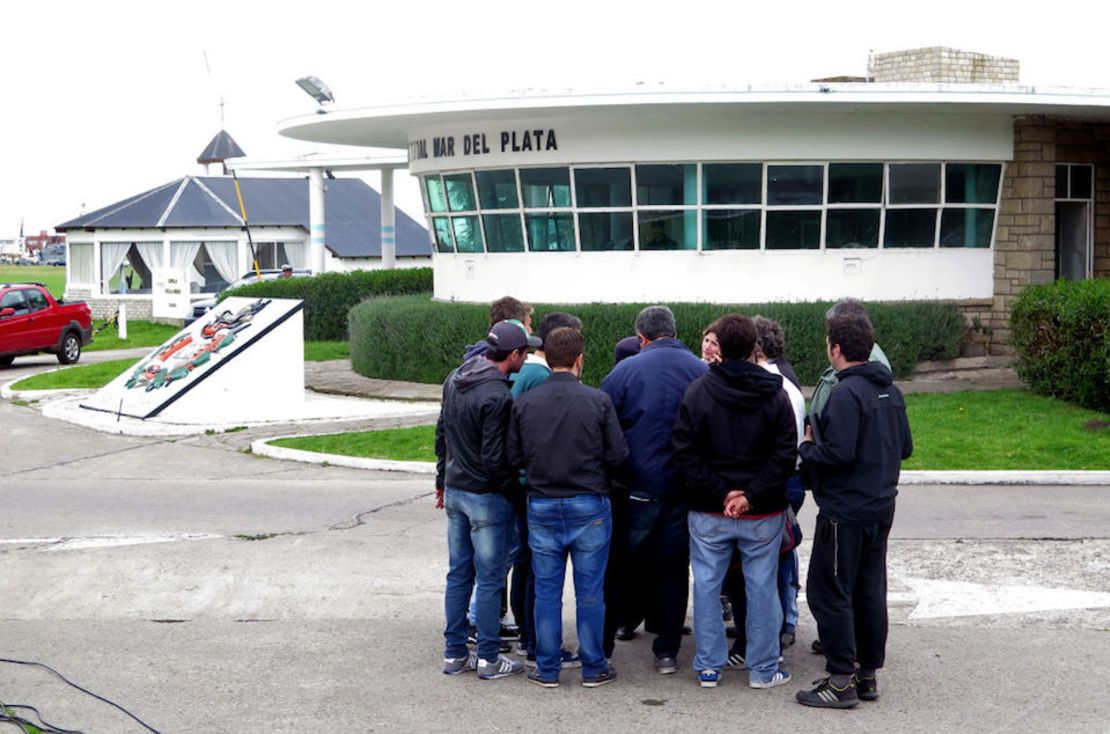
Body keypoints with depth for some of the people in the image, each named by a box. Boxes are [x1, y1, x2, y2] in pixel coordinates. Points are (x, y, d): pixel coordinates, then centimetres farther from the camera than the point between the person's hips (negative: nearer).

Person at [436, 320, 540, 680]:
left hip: (455, 490, 8)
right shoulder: (499, 396, -22)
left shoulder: (454, 379, 5)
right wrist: (514, 489, -8)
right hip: (487, 496, -8)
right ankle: (489, 657, 8)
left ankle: (455, 653, 20)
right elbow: (494, 458, -22)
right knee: (490, 578, 2)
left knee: (458, 573, 14)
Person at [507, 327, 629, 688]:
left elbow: (513, 457, -2)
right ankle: (593, 668, 14)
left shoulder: (525, 402, -4)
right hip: (589, 507, -2)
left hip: (542, 507, 2)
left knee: (546, 591, 9)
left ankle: (547, 668, 14)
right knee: (590, 590, 7)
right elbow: (617, 455, -8)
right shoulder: (597, 401, -10)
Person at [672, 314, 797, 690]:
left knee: (707, 584, 9)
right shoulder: (775, 394, -2)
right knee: (761, 587, 8)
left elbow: (686, 454, -9)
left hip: (708, 512, 0)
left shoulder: (697, 392, -5)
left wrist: (719, 492, -8)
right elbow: (786, 454, -8)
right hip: (763, 514, 1)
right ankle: (763, 670, 14)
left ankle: (708, 667, 14)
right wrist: (752, 494, -11)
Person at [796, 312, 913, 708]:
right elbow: (905, 447, 14)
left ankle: (841, 680, 0)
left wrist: (806, 447, -7)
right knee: (870, 590, 14)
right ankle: (868, 673, 21)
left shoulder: (847, 392, -18)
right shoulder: (890, 390, 9)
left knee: (829, 593, -1)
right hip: (881, 508, 9)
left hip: (845, 511, -9)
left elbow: (838, 453, -24)